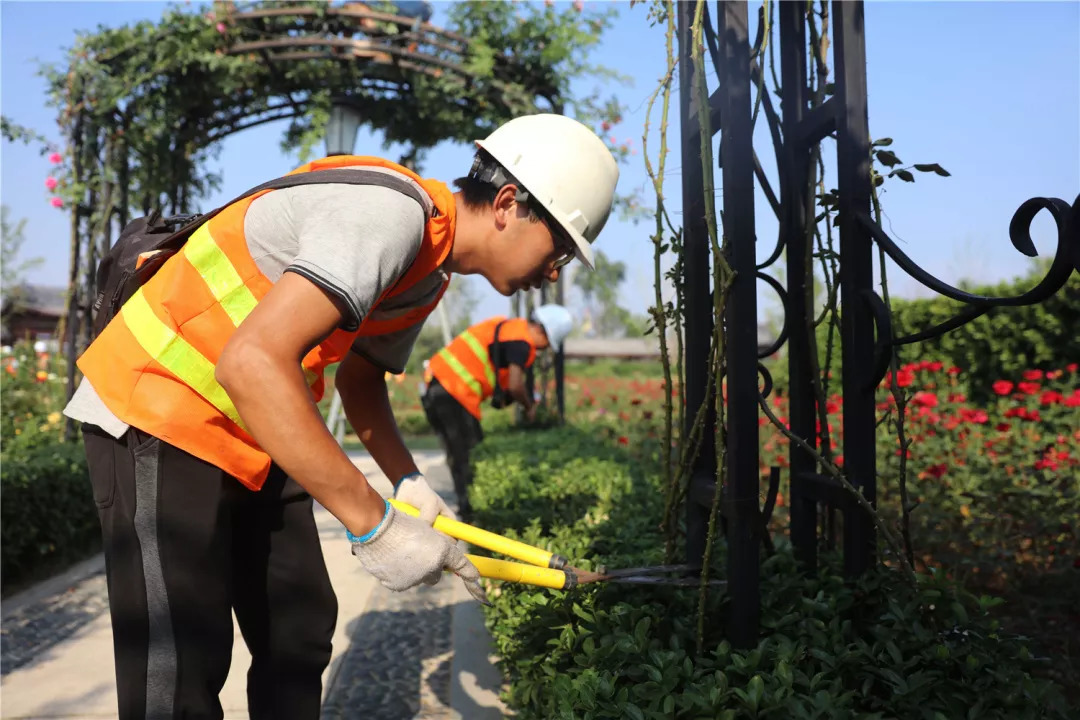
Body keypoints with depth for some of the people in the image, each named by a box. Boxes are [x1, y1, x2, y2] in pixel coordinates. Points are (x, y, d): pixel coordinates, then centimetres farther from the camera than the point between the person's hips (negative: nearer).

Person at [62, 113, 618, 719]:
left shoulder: (430, 274, 6)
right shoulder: (389, 213, -26)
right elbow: (250, 363, -36)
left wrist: (409, 483, 4)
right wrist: (375, 525, -32)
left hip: (255, 436, 10)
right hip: (159, 406, -9)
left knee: (302, 629, 11)